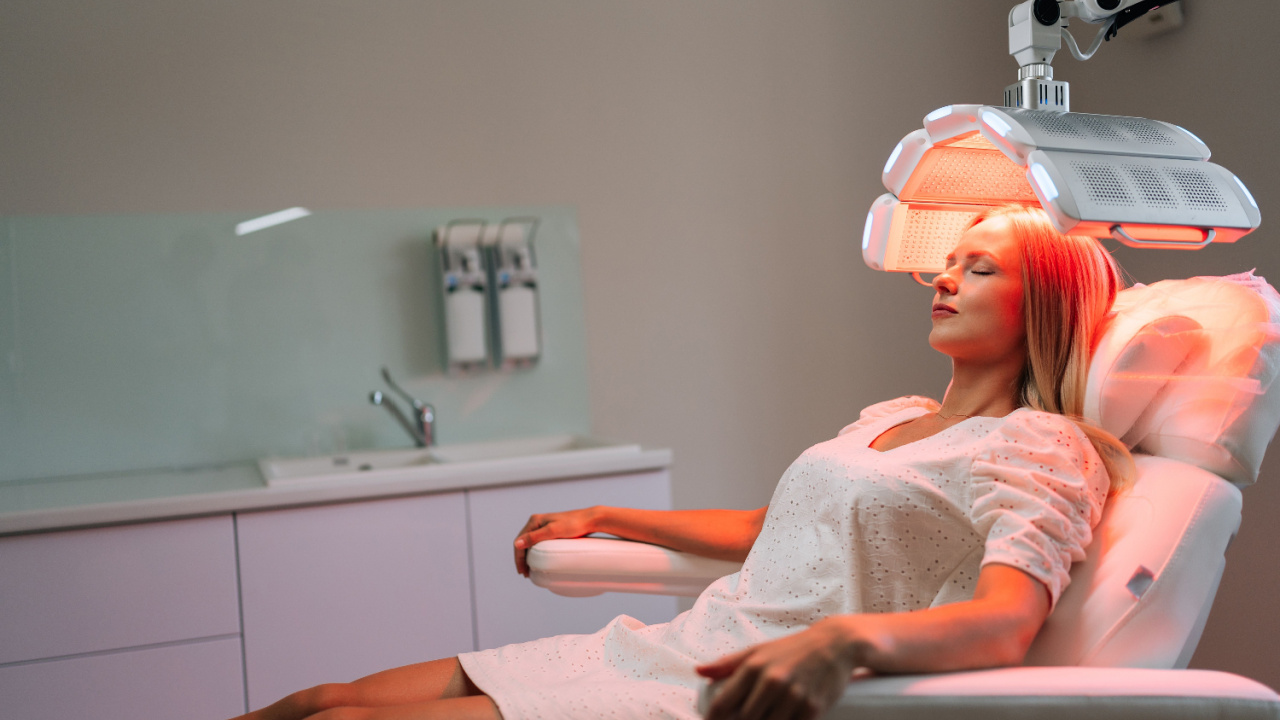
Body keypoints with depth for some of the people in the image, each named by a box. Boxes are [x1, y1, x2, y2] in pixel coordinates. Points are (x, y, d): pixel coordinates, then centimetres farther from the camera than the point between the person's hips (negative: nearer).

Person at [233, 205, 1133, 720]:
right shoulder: (889, 417, 22)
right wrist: (603, 518, 35)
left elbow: (1005, 623, -22)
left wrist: (843, 639, -42)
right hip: (674, 647, 8)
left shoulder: (1041, 448, -4)